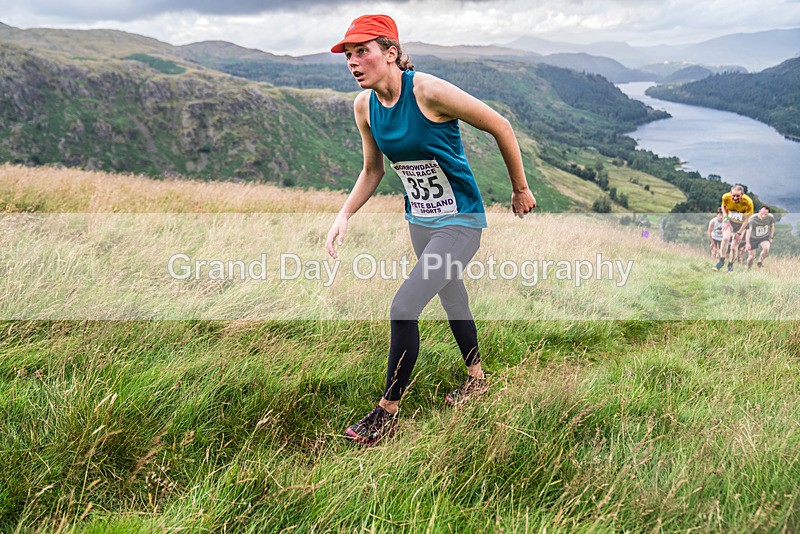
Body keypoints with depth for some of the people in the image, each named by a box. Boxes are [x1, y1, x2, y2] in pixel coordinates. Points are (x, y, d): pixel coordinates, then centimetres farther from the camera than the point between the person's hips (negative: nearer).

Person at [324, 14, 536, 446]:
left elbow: (500, 127, -14)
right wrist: (344, 215, -4)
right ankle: (477, 379, 44)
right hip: (419, 220, 7)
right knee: (452, 300, 21)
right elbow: (372, 170, 11)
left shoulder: (428, 91, -23)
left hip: (460, 222, -7)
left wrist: (520, 190, -4)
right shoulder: (364, 105, -2)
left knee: (403, 308, -14)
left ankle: (387, 413, 2)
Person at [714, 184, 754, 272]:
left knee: (734, 246, -6)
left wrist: (739, 233, -16)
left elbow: (746, 219, -17)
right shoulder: (726, 197, -22)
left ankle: (730, 265, 16)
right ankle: (721, 261, -10)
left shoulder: (748, 202, -28)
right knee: (725, 238, -23)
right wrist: (725, 218, -13)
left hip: (741, 224, -1)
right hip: (729, 221, 1)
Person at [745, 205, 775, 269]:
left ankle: (760, 262, -1)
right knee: (752, 257, -3)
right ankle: (748, 269, 26)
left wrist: (771, 237, 5)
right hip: (753, 238, -2)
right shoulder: (752, 219, -29)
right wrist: (747, 243, -49)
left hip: (765, 237, 2)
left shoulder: (770, 217, -17)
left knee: (766, 248, -28)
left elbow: (772, 226, 5)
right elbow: (748, 231, -39)